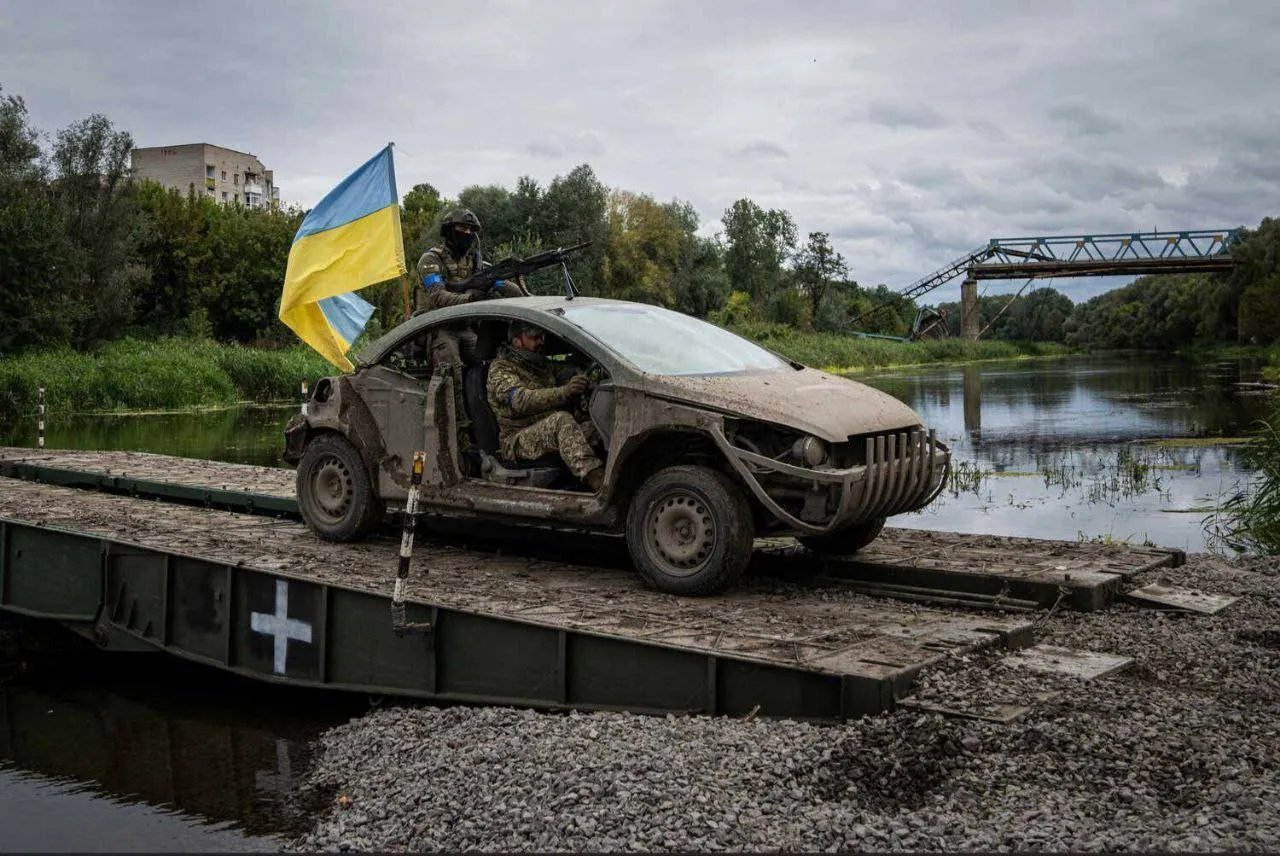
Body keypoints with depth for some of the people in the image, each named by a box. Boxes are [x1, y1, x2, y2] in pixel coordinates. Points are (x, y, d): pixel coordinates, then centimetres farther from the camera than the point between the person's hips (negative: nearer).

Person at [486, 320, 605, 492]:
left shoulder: (542, 364, 23)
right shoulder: (500, 369, -3)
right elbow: (522, 400, -21)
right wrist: (564, 392, -35)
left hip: (552, 433, 7)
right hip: (517, 440, -7)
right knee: (561, 420, -36)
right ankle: (596, 479, -50)